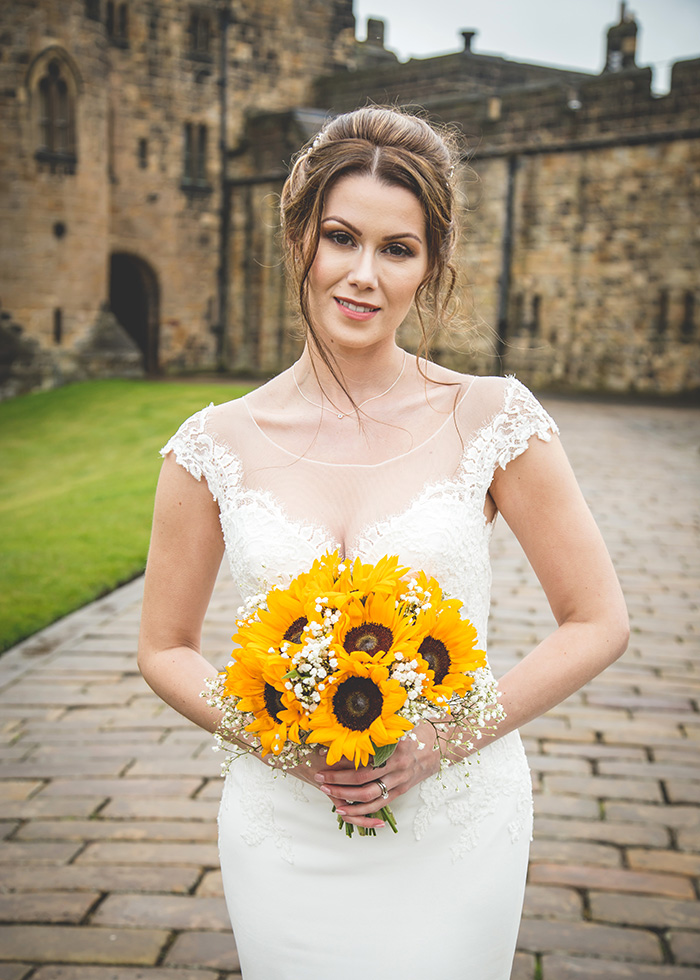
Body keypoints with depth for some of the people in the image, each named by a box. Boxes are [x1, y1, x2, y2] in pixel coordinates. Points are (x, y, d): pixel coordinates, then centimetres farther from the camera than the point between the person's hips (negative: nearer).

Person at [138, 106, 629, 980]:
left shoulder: (492, 420, -8)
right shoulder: (216, 446, -5)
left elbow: (598, 623, -3)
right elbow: (166, 649, 5)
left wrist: (447, 736, -13)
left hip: (455, 831, 0)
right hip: (286, 838, 1)